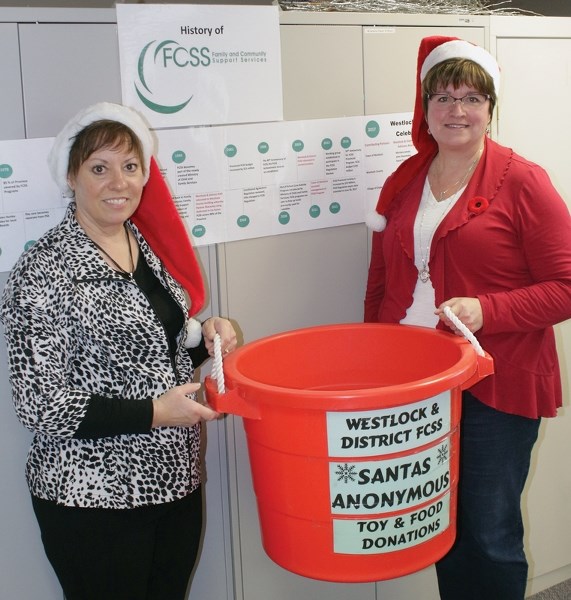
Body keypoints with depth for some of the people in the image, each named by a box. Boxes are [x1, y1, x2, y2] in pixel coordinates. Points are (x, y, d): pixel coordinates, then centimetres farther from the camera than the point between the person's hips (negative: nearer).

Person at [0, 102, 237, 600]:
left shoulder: (150, 245, 5)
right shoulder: (45, 273, -16)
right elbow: (42, 407, -17)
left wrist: (203, 339, -1)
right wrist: (154, 413, -21)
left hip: (175, 482, 7)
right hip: (93, 501, -7)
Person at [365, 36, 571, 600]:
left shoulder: (522, 182, -6)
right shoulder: (404, 181, 10)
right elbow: (380, 284, 17)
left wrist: (486, 310, -21)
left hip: (495, 389, -4)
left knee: (488, 537, 4)